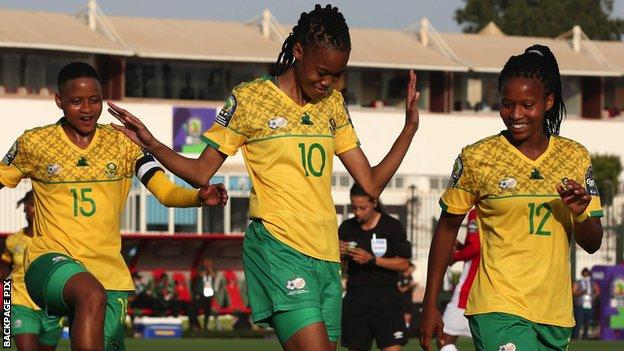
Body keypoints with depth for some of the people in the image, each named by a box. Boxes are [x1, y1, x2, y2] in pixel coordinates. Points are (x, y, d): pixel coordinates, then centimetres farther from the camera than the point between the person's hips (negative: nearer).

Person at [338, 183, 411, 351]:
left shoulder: (392, 226, -3)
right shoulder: (346, 228, 5)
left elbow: (404, 264, -6)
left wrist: (372, 259, -16)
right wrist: (340, 254, -12)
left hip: (385, 296, -3)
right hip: (356, 297, 3)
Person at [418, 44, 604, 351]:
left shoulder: (575, 158, 7)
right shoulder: (476, 158, -2)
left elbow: (592, 244, 10)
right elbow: (447, 229, 6)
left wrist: (580, 213, -12)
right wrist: (430, 305, 4)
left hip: (555, 314, 4)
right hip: (498, 311, -4)